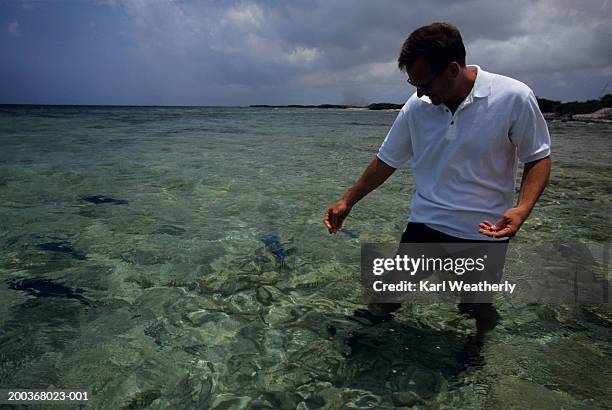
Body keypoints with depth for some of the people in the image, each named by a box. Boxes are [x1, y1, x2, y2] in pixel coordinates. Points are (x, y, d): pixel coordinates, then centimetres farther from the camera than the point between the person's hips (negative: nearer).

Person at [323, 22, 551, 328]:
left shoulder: (514, 98, -14)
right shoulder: (417, 106, -5)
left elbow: (538, 157, -5)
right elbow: (387, 160, 5)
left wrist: (522, 208, -22)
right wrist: (347, 201, 6)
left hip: (486, 233, -1)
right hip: (425, 224, 2)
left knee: (477, 318, 17)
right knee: (382, 308, -1)